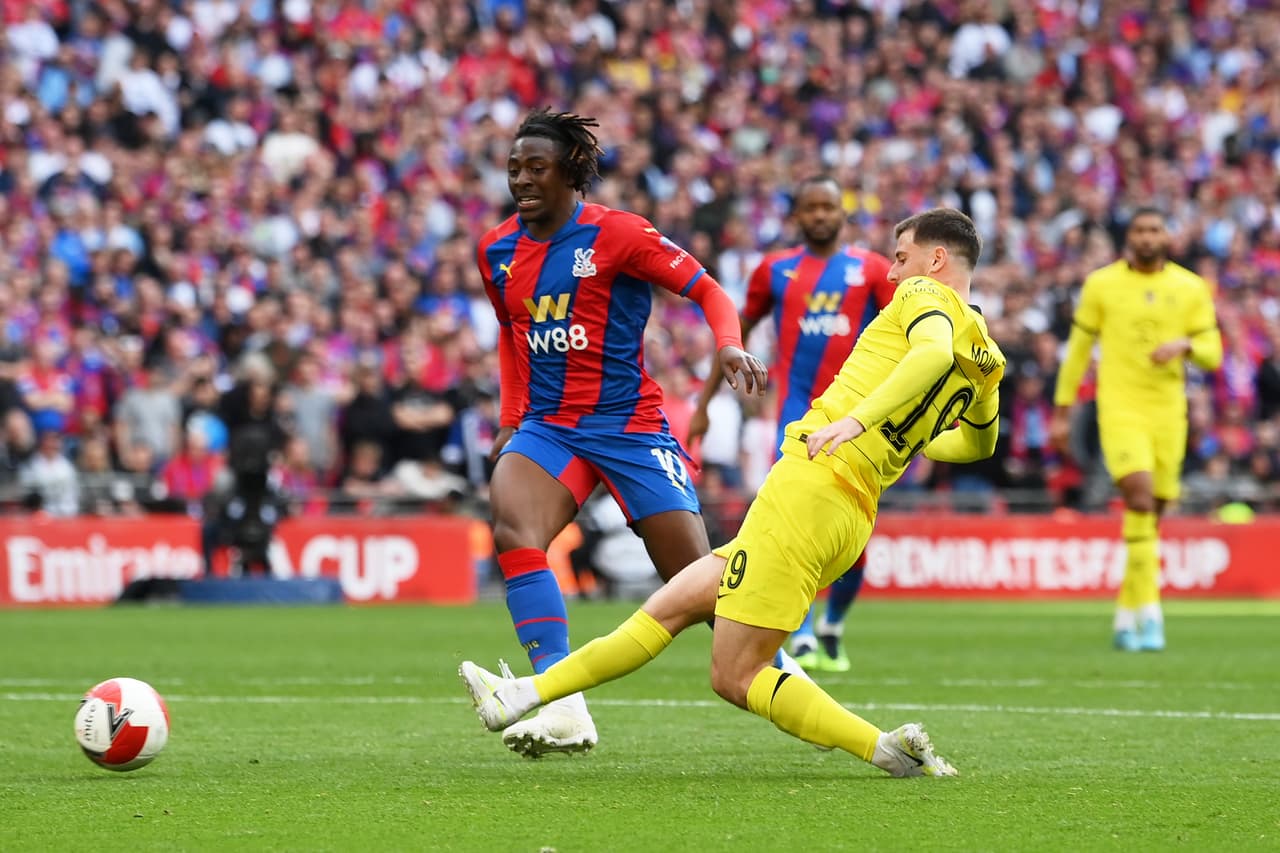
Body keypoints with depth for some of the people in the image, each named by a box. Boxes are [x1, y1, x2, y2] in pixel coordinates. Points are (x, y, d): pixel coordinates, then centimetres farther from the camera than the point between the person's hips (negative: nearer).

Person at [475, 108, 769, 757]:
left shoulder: (616, 234, -8)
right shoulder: (497, 251, 8)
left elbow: (706, 289, -5)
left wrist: (730, 346, -24)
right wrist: (511, 418, 16)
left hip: (630, 425, -4)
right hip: (547, 429, 4)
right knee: (511, 530, -27)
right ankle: (563, 710, -31)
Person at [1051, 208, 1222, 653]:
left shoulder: (1191, 289, 5)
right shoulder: (1101, 284, 2)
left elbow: (1213, 353, 6)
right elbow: (1078, 348, 8)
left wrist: (1185, 345, -16)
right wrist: (1062, 412, 8)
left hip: (1168, 412, 3)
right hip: (1119, 407, -3)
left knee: (1152, 513, 5)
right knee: (1139, 495, -21)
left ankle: (1126, 615, 19)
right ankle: (1149, 612, -22)